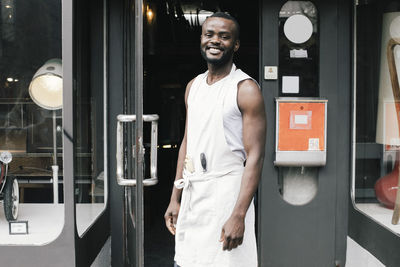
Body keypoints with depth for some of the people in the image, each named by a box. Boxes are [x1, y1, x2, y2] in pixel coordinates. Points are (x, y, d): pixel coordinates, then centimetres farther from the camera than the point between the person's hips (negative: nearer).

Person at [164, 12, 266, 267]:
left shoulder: (246, 89, -10)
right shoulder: (194, 86, 12)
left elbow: (255, 157, -14)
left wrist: (238, 215, -21)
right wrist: (175, 199, 13)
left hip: (226, 190, -6)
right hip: (192, 192, 6)